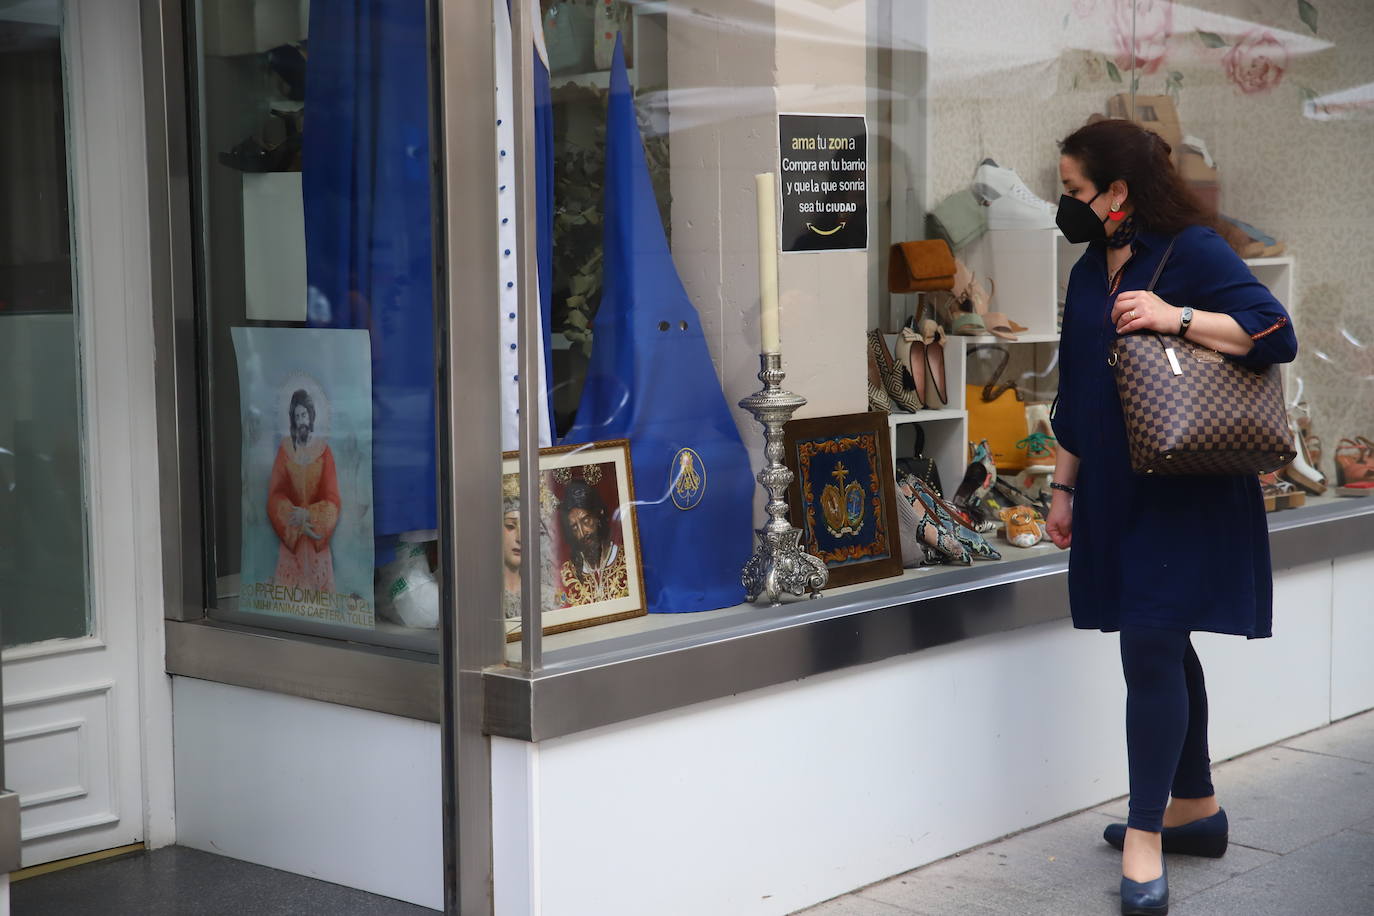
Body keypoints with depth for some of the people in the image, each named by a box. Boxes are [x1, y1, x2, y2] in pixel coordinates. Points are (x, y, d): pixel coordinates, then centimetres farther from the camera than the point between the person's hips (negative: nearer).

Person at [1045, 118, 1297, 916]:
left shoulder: (1192, 250, -10)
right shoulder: (1091, 273, 12)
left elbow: (1275, 334, -18)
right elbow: (1076, 395, 17)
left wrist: (1175, 318, -25)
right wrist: (1064, 488, 17)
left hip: (1184, 491, -7)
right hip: (1116, 491, 7)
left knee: (1151, 645, -10)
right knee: (1163, 645, 13)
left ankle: (1146, 836, -2)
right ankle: (1196, 807, 25)